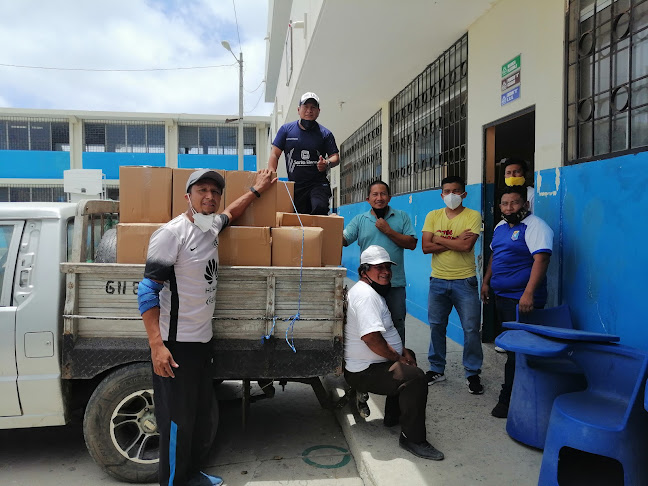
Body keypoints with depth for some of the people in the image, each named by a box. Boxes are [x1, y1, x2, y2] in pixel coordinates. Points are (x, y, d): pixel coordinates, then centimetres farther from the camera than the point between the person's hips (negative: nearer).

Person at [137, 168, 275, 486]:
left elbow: (229, 214, 34)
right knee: (178, 422, 1)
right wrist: (156, 345, -24)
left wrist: (256, 191, 38)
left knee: (202, 416, 18)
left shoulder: (211, 226, 7)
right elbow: (148, 290, -18)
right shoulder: (172, 233, -15)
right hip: (175, 344, -8)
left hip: (203, 340, 8)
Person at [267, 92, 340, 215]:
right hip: (294, 186, 2)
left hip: (318, 184, -1)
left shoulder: (325, 134, 7)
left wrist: (327, 163, -17)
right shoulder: (286, 130, 9)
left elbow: (335, 157, 8)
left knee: (319, 208, -29)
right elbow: (275, 154, 6)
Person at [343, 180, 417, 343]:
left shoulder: (402, 217, 5)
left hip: (395, 282, 0)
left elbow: (412, 244, -4)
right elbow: (343, 239, -7)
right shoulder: (359, 220, 5)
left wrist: (388, 231, -11)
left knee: (397, 323, 9)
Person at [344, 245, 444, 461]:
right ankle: (413, 439, -15)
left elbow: (386, 331, 23)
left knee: (410, 357, 31)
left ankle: (393, 417, 35)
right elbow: (371, 337, -33)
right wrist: (398, 358, -18)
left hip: (370, 364, 12)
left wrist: (403, 350, 8)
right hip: (365, 371, -12)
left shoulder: (372, 292, 14)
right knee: (415, 377, -27)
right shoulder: (365, 295, -23)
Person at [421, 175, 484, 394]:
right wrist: (455, 241, -11)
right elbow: (425, 247, -4)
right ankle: (437, 369, 25)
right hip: (438, 280, 3)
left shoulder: (472, 216, -3)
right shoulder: (433, 216, 6)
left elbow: (466, 246, -17)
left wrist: (439, 239, -8)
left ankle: (472, 373, 17)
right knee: (436, 326, 10)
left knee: (471, 328, 0)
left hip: (464, 281, -3)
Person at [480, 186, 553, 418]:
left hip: (522, 299, -8)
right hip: (501, 296, 9)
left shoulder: (535, 226, -13)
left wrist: (529, 294, -30)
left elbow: (541, 259, -23)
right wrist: (486, 281, 22)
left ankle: (508, 399, 4)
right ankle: (512, 393, 27)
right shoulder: (500, 227, 14)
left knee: (517, 350, -4)